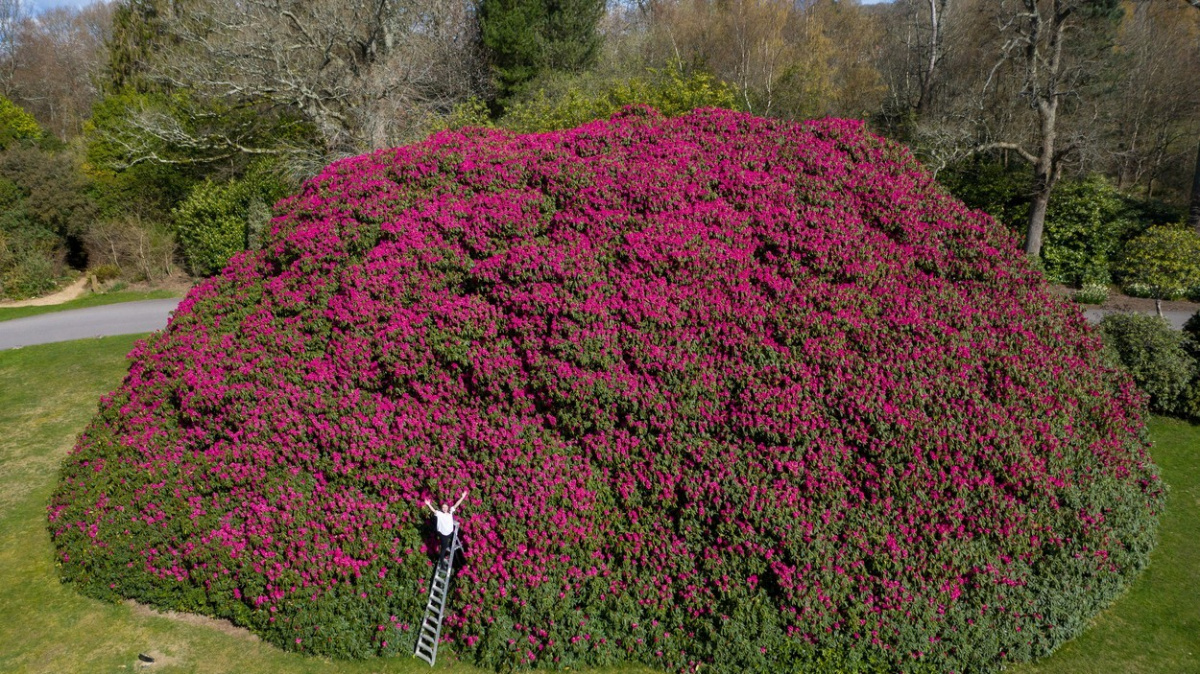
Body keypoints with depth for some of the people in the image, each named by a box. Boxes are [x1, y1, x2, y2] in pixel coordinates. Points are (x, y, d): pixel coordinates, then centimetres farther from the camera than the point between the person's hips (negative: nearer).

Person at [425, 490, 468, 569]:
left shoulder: (450, 512, -3)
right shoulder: (439, 514, -15)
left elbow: (456, 505, -4)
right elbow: (433, 510, -31)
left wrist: (462, 497, -7)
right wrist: (428, 504, -48)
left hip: (450, 532, 5)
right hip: (443, 534, -5)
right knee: (444, 548, 2)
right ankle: (441, 561, 13)